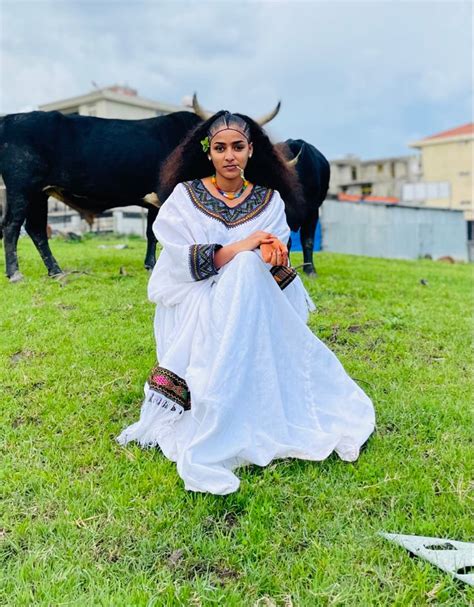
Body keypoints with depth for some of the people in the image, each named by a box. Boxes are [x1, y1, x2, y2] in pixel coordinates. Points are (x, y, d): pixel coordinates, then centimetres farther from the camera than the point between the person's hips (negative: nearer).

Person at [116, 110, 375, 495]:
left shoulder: (269, 200, 9)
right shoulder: (186, 195, 1)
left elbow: (273, 264, 0)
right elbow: (179, 262, -11)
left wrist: (273, 258, -24)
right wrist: (239, 248, -21)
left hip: (254, 302, 3)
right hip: (194, 304, -2)